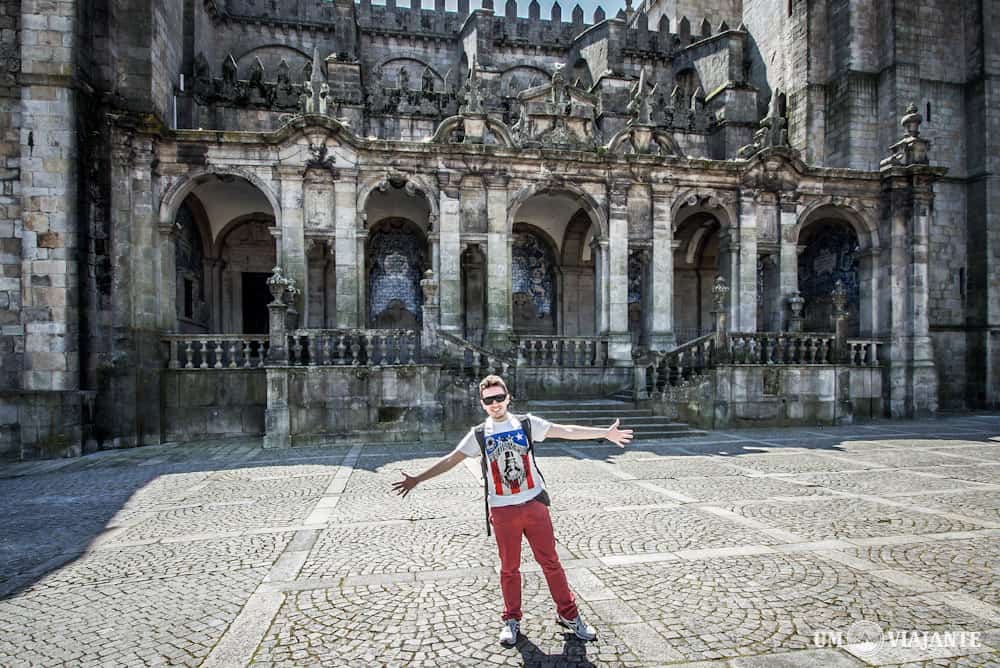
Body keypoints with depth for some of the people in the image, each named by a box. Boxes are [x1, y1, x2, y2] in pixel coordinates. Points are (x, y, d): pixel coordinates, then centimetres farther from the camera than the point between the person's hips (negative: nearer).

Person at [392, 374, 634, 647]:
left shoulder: (527, 424, -1)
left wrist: (605, 433, -11)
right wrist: (417, 479, -2)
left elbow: (565, 430, -5)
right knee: (509, 568, 10)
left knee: (550, 562, 6)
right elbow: (450, 460, 2)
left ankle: (568, 614, 23)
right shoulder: (479, 434, 1)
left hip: (534, 504, 0)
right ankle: (512, 620, 28)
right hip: (502, 510, 1)